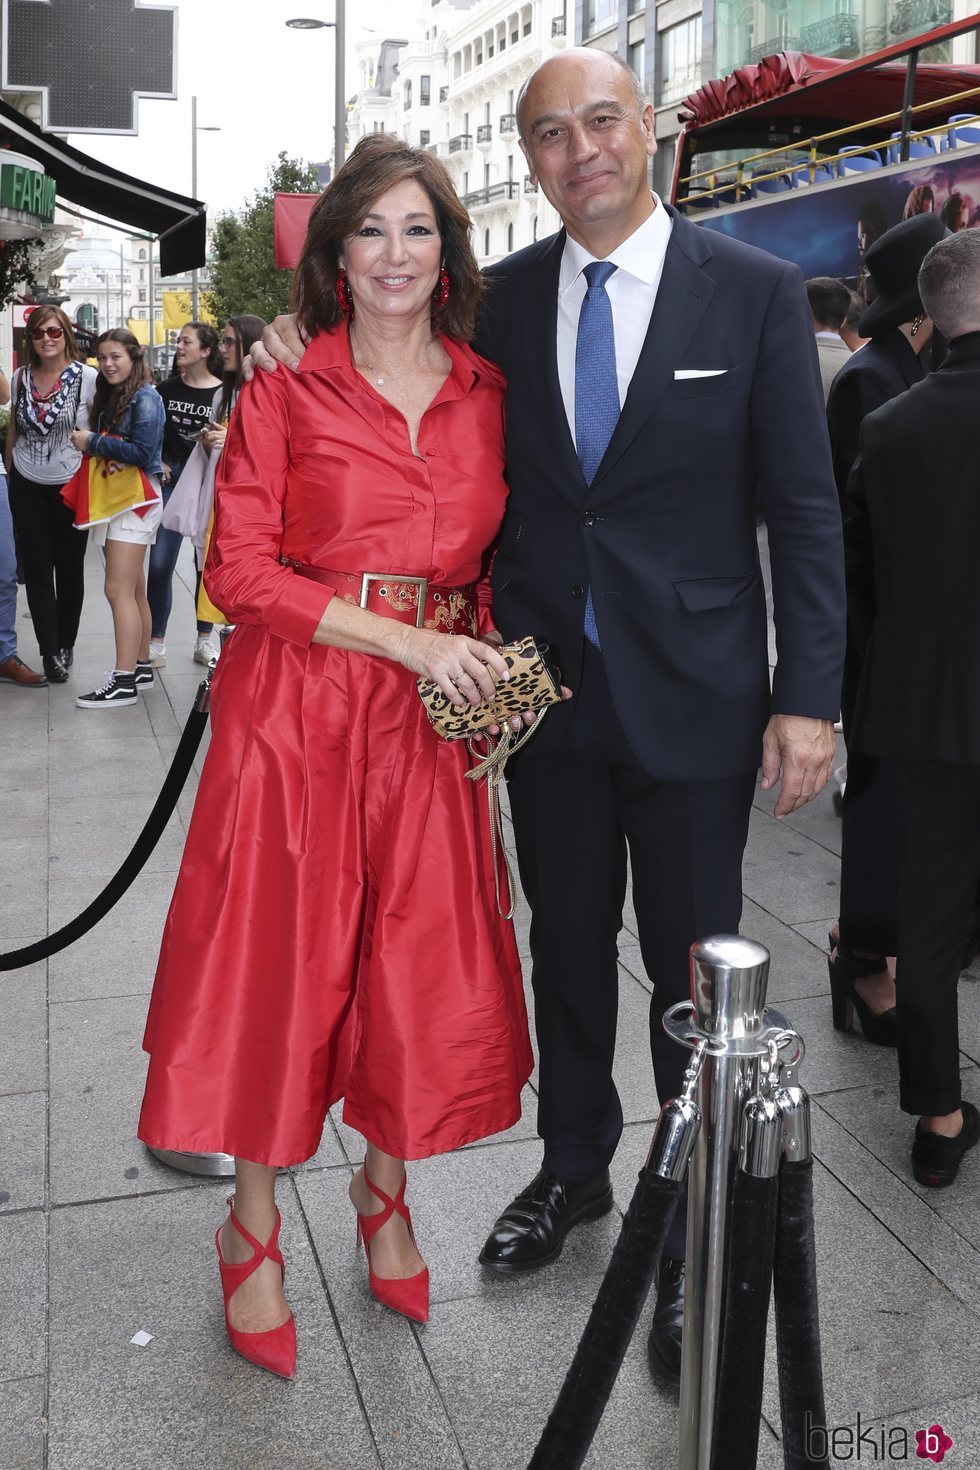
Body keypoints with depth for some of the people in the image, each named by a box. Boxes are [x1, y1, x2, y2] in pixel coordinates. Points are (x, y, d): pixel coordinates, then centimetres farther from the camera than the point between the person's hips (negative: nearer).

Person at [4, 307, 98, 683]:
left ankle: (65, 645, 21)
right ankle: (50, 651, 4)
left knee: (69, 569, 6)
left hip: (70, 486, -3)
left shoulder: (87, 377, -8)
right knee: (36, 570, 0)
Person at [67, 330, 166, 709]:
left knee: (119, 590, -13)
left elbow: (143, 452, -19)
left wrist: (93, 443, -13)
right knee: (133, 590, 12)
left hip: (135, 500, -9)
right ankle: (141, 667, 19)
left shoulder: (145, 398, -9)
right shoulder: (108, 398, 16)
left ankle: (124, 682, -13)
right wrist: (97, 447, -1)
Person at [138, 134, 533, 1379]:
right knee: (278, 959, 3)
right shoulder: (283, 398, -1)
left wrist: (489, 653, -2)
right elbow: (240, 572, -7)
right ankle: (253, 1226, 24)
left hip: (432, 717, 3)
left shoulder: (487, 396, 9)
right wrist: (403, 637, -15)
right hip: (293, 710, -3)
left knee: (428, 968, 7)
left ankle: (384, 1191, 33)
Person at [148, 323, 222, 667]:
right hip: (171, 480, 2)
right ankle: (157, 643, 6)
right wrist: (157, 463, 1)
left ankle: (204, 641, 19)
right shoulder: (167, 389, 5)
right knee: (160, 563, -2)